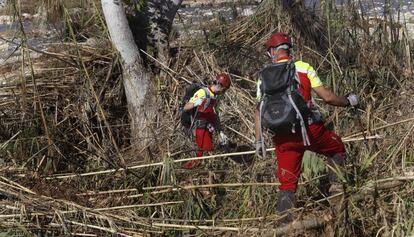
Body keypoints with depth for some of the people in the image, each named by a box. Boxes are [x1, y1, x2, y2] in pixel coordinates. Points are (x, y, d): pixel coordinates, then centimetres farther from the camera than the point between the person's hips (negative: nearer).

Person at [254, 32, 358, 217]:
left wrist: (259, 140, 13)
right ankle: (336, 184, 10)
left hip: (283, 137, 2)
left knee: (287, 183, 9)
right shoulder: (303, 68, 0)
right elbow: (327, 97, -3)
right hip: (310, 130, -2)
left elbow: (259, 110, 6)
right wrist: (348, 101, 14)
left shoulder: (264, 76, 6)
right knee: (337, 149, 26)